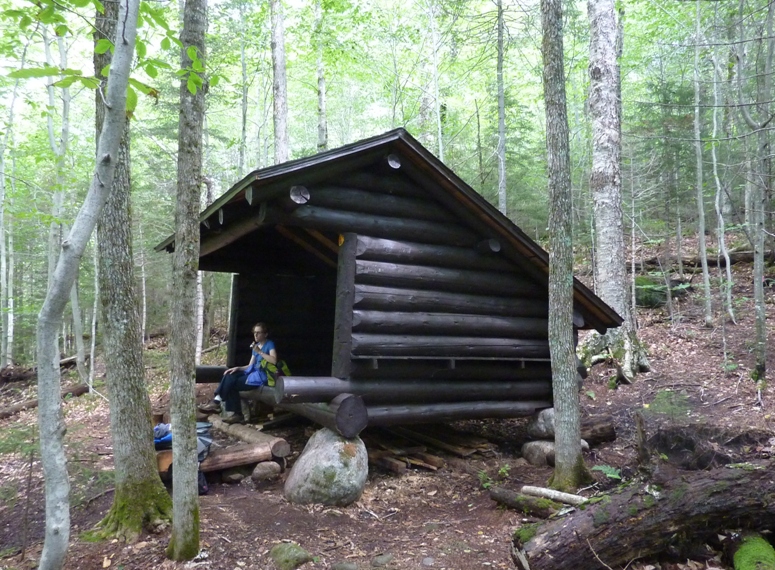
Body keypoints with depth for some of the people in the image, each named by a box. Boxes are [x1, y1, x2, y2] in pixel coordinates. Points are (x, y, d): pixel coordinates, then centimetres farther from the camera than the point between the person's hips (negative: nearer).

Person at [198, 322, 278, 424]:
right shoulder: (256, 346, 20)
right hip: (253, 373, 8)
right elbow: (250, 365, 17)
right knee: (229, 376, -16)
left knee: (231, 384, -21)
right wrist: (238, 368, 0)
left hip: (262, 376, -8)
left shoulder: (269, 344, -3)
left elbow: (274, 361, -20)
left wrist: (259, 352, -19)